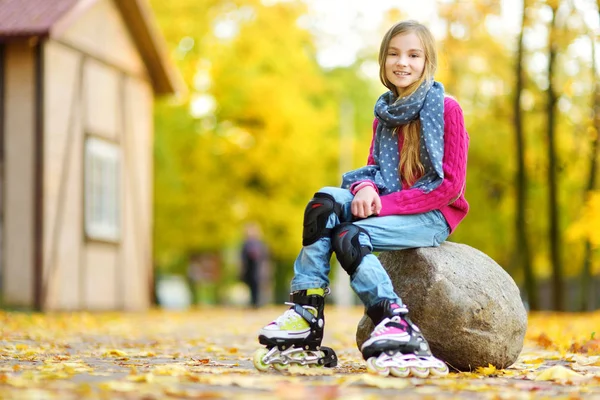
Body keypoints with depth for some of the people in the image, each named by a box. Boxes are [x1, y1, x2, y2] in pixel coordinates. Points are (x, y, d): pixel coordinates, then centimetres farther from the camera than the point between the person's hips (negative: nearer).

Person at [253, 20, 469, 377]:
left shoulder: (446, 108, -9)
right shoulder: (386, 113, 12)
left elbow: (451, 184, -13)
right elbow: (375, 166, 13)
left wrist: (386, 204, -19)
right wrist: (366, 188, -14)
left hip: (433, 214, -6)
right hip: (388, 205, 6)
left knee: (350, 235, -28)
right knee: (325, 203, -19)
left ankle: (396, 328, -34)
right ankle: (306, 310, -25)